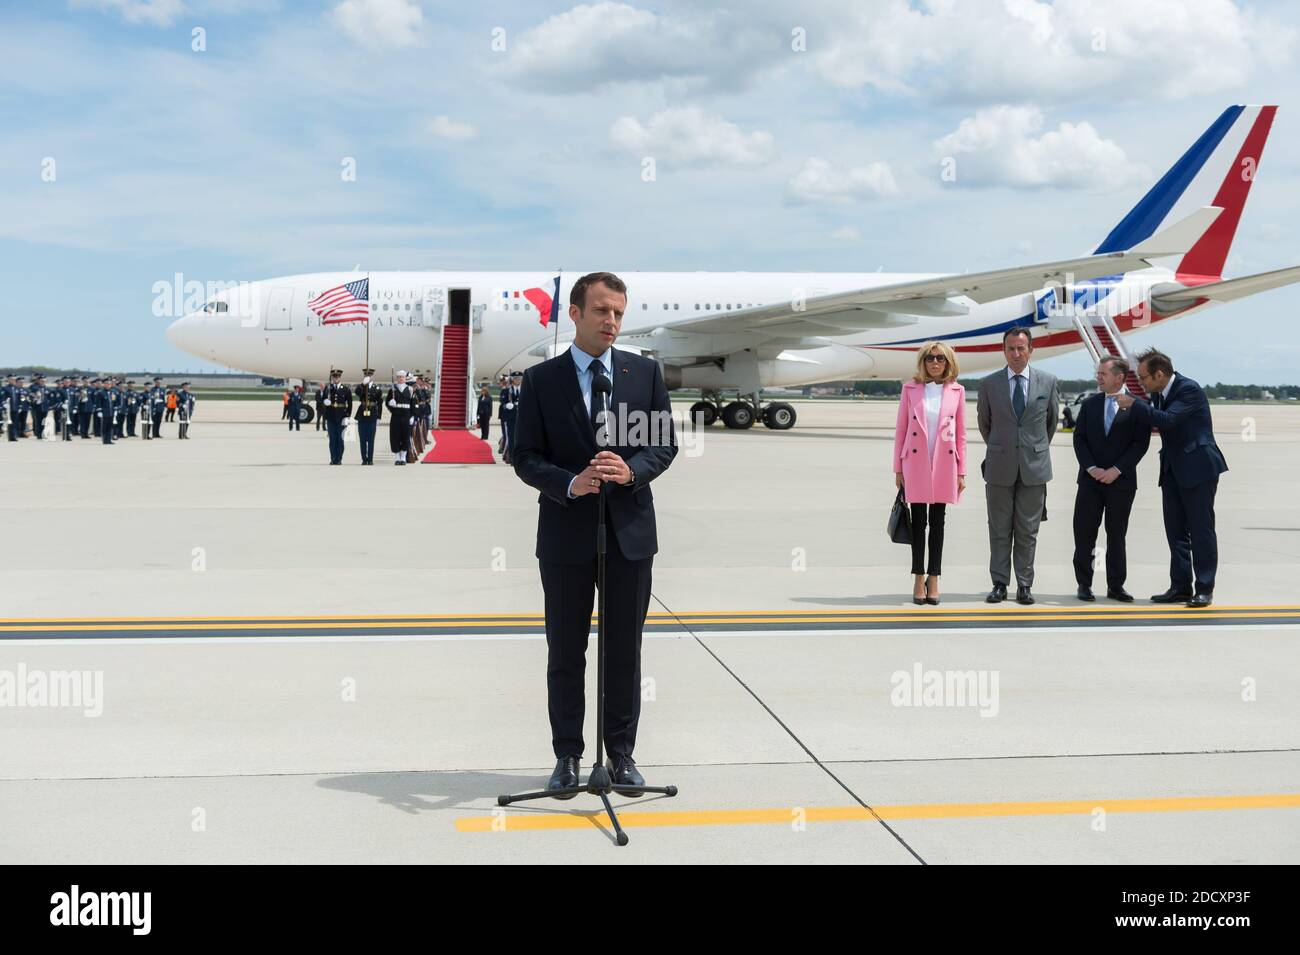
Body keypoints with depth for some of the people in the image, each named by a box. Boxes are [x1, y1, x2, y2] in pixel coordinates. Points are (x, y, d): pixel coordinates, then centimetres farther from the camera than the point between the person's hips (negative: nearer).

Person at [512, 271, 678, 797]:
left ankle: (622, 753, 20)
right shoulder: (540, 379, 0)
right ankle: (567, 756, 18)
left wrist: (631, 470, -17)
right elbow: (525, 458, -3)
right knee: (565, 652, 7)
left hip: (630, 531, 1)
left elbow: (666, 443, 3)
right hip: (566, 535, -1)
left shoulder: (645, 372, 5)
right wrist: (570, 484, -20)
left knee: (625, 651, 8)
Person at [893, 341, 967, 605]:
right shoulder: (910, 389, 2)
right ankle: (919, 579, 11)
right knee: (919, 521, 4)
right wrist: (898, 468, 1)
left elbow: (961, 434, 6)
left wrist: (961, 471, 3)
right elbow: (901, 429, 3)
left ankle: (933, 579, 12)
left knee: (937, 522, 6)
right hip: (916, 463, -1)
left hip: (944, 464, 1)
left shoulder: (956, 391, 4)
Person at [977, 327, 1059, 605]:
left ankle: (1024, 585, 11)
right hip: (1000, 467, 0)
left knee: (1027, 530, 5)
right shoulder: (989, 384, 0)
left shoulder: (1048, 381, 1)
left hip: (1034, 466, 0)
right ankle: (1000, 584, 11)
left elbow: (1052, 419, 15)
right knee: (999, 530, 5)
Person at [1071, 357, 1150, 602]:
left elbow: (1140, 443, -6)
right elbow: (1079, 439, 5)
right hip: (1090, 479, 2)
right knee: (1084, 534, 1)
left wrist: (1116, 470, -13)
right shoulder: (1090, 405, 8)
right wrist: (1091, 468, -8)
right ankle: (1084, 585, 9)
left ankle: (1115, 586, 13)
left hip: (1121, 481, -2)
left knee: (1117, 535, 6)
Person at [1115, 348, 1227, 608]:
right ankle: (1180, 586, 14)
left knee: (1201, 530, -3)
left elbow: (1167, 420, -27)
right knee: (1176, 530, 9)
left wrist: (1133, 404, -21)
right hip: (1172, 469, 8)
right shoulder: (1157, 394, 7)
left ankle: (1204, 589, 1)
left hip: (1197, 468, -8)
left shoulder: (1189, 389, -17)